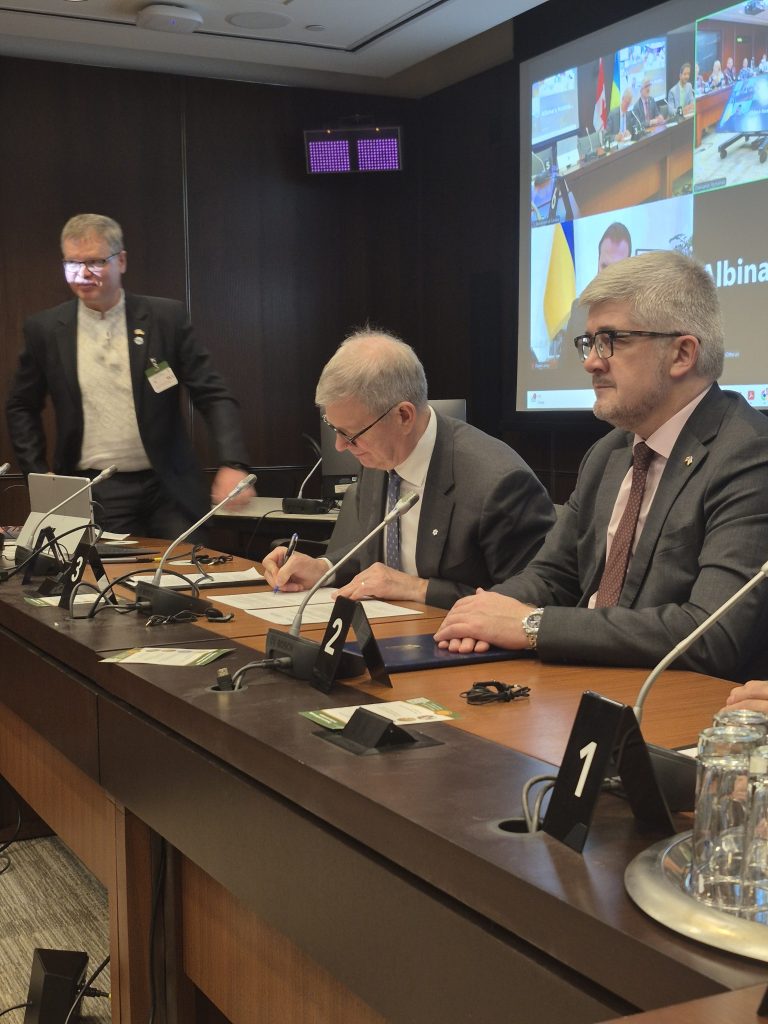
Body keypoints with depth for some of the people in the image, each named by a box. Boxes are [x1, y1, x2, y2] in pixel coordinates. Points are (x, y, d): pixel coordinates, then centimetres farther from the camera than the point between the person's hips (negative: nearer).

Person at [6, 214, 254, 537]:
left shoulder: (166, 317, 0)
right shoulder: (45, 329, 4)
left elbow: (213, 395, -3)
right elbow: (21, 407, 15)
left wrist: (233, 465, -17)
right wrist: (38, 476, 5)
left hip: (167, 489, 0)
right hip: (94, 494, 0)